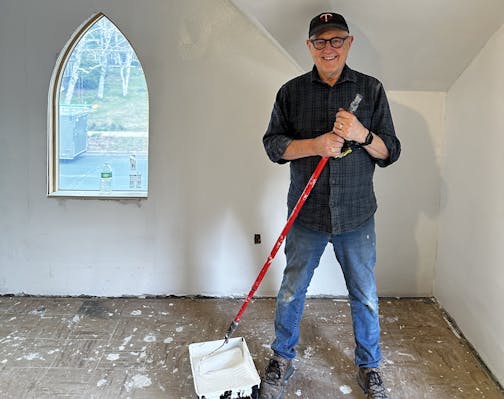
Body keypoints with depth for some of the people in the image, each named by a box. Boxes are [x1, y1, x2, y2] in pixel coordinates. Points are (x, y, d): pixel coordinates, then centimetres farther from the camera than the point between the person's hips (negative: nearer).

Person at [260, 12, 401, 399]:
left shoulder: (372, 89, 2)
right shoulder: (291, 91, 3)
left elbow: (390, 152, 1)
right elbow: (273, 144, 0)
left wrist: (362, 134, -20)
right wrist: (316, 144, -17)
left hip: (357, 215, 0)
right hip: (307, 214, 0)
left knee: (365, 296, 10)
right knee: (292, 291, 11)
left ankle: (369, 367, 32)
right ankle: (282, 359, 32)